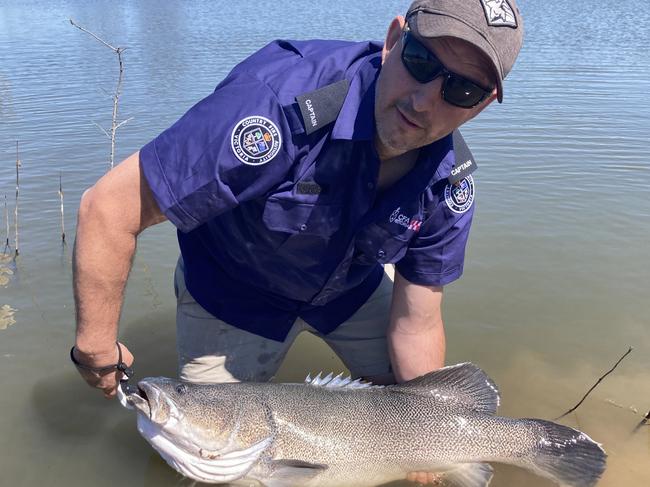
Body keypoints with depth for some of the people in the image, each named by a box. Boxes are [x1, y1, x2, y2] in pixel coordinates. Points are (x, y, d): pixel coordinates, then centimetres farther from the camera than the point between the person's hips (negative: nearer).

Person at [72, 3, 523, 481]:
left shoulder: (452, 182, -23)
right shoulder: (280, 101, -41)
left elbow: (416, 325, -12)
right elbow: (109, 209, -34)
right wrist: (98, 348, -25)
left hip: (349, 286, 4)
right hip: (233, 285, -3)